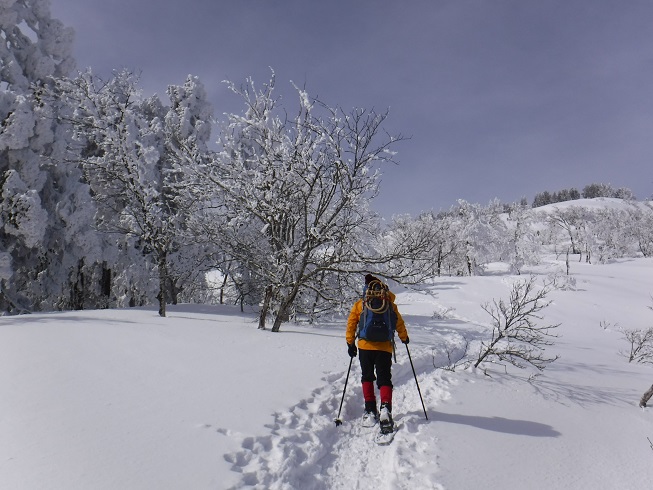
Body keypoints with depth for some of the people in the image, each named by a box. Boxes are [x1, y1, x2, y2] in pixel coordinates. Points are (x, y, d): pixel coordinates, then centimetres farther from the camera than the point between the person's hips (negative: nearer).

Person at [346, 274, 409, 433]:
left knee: (367, 378, 16)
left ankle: (370, 411, 11)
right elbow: (399, 323, 8)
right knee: (385, 379, 5)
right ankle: (385, 409, -16)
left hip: (365, 346, 1)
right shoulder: (390, 304, 3)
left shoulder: (359, 304, 3)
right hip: (385, 348, 0)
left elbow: (351, 324, 2)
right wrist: (404, 338, 25)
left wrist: (350, 343, 11)